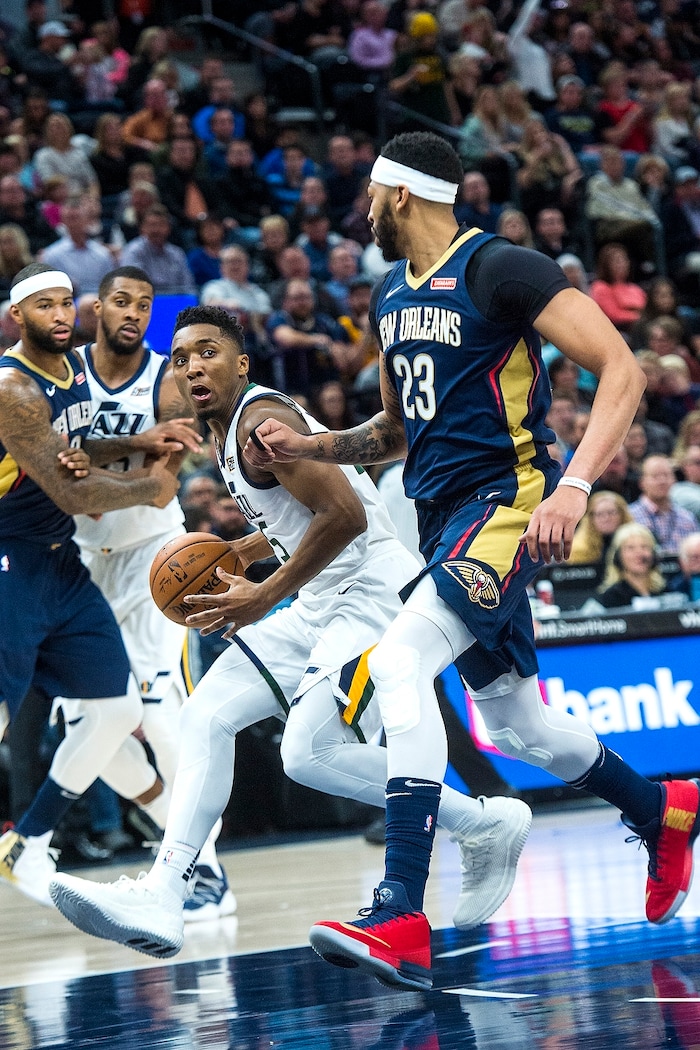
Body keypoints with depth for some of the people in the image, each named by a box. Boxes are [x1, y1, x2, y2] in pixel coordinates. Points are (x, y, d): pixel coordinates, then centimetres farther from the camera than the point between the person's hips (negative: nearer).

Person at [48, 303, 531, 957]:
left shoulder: (263, 420, -14)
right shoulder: (227, 432, 17)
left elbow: (346, 515, -24)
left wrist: (266, 596, -18)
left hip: (373, 599, -10)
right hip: (320, 608, 10)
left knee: (310, 753, -22)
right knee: (207, 714, 2)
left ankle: (486, 824, -4)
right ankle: (160, 898, -4)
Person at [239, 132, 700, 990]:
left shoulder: (499, 270, -12)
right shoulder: (391, 294, 14)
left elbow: (621, 368, -19)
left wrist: (574, 487, -30)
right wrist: (305, 447, 9)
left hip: (507, 501, -9)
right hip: (444, 518, 10)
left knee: (400, 662, -28)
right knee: (515, 722, 17)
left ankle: (401, 921, -32)